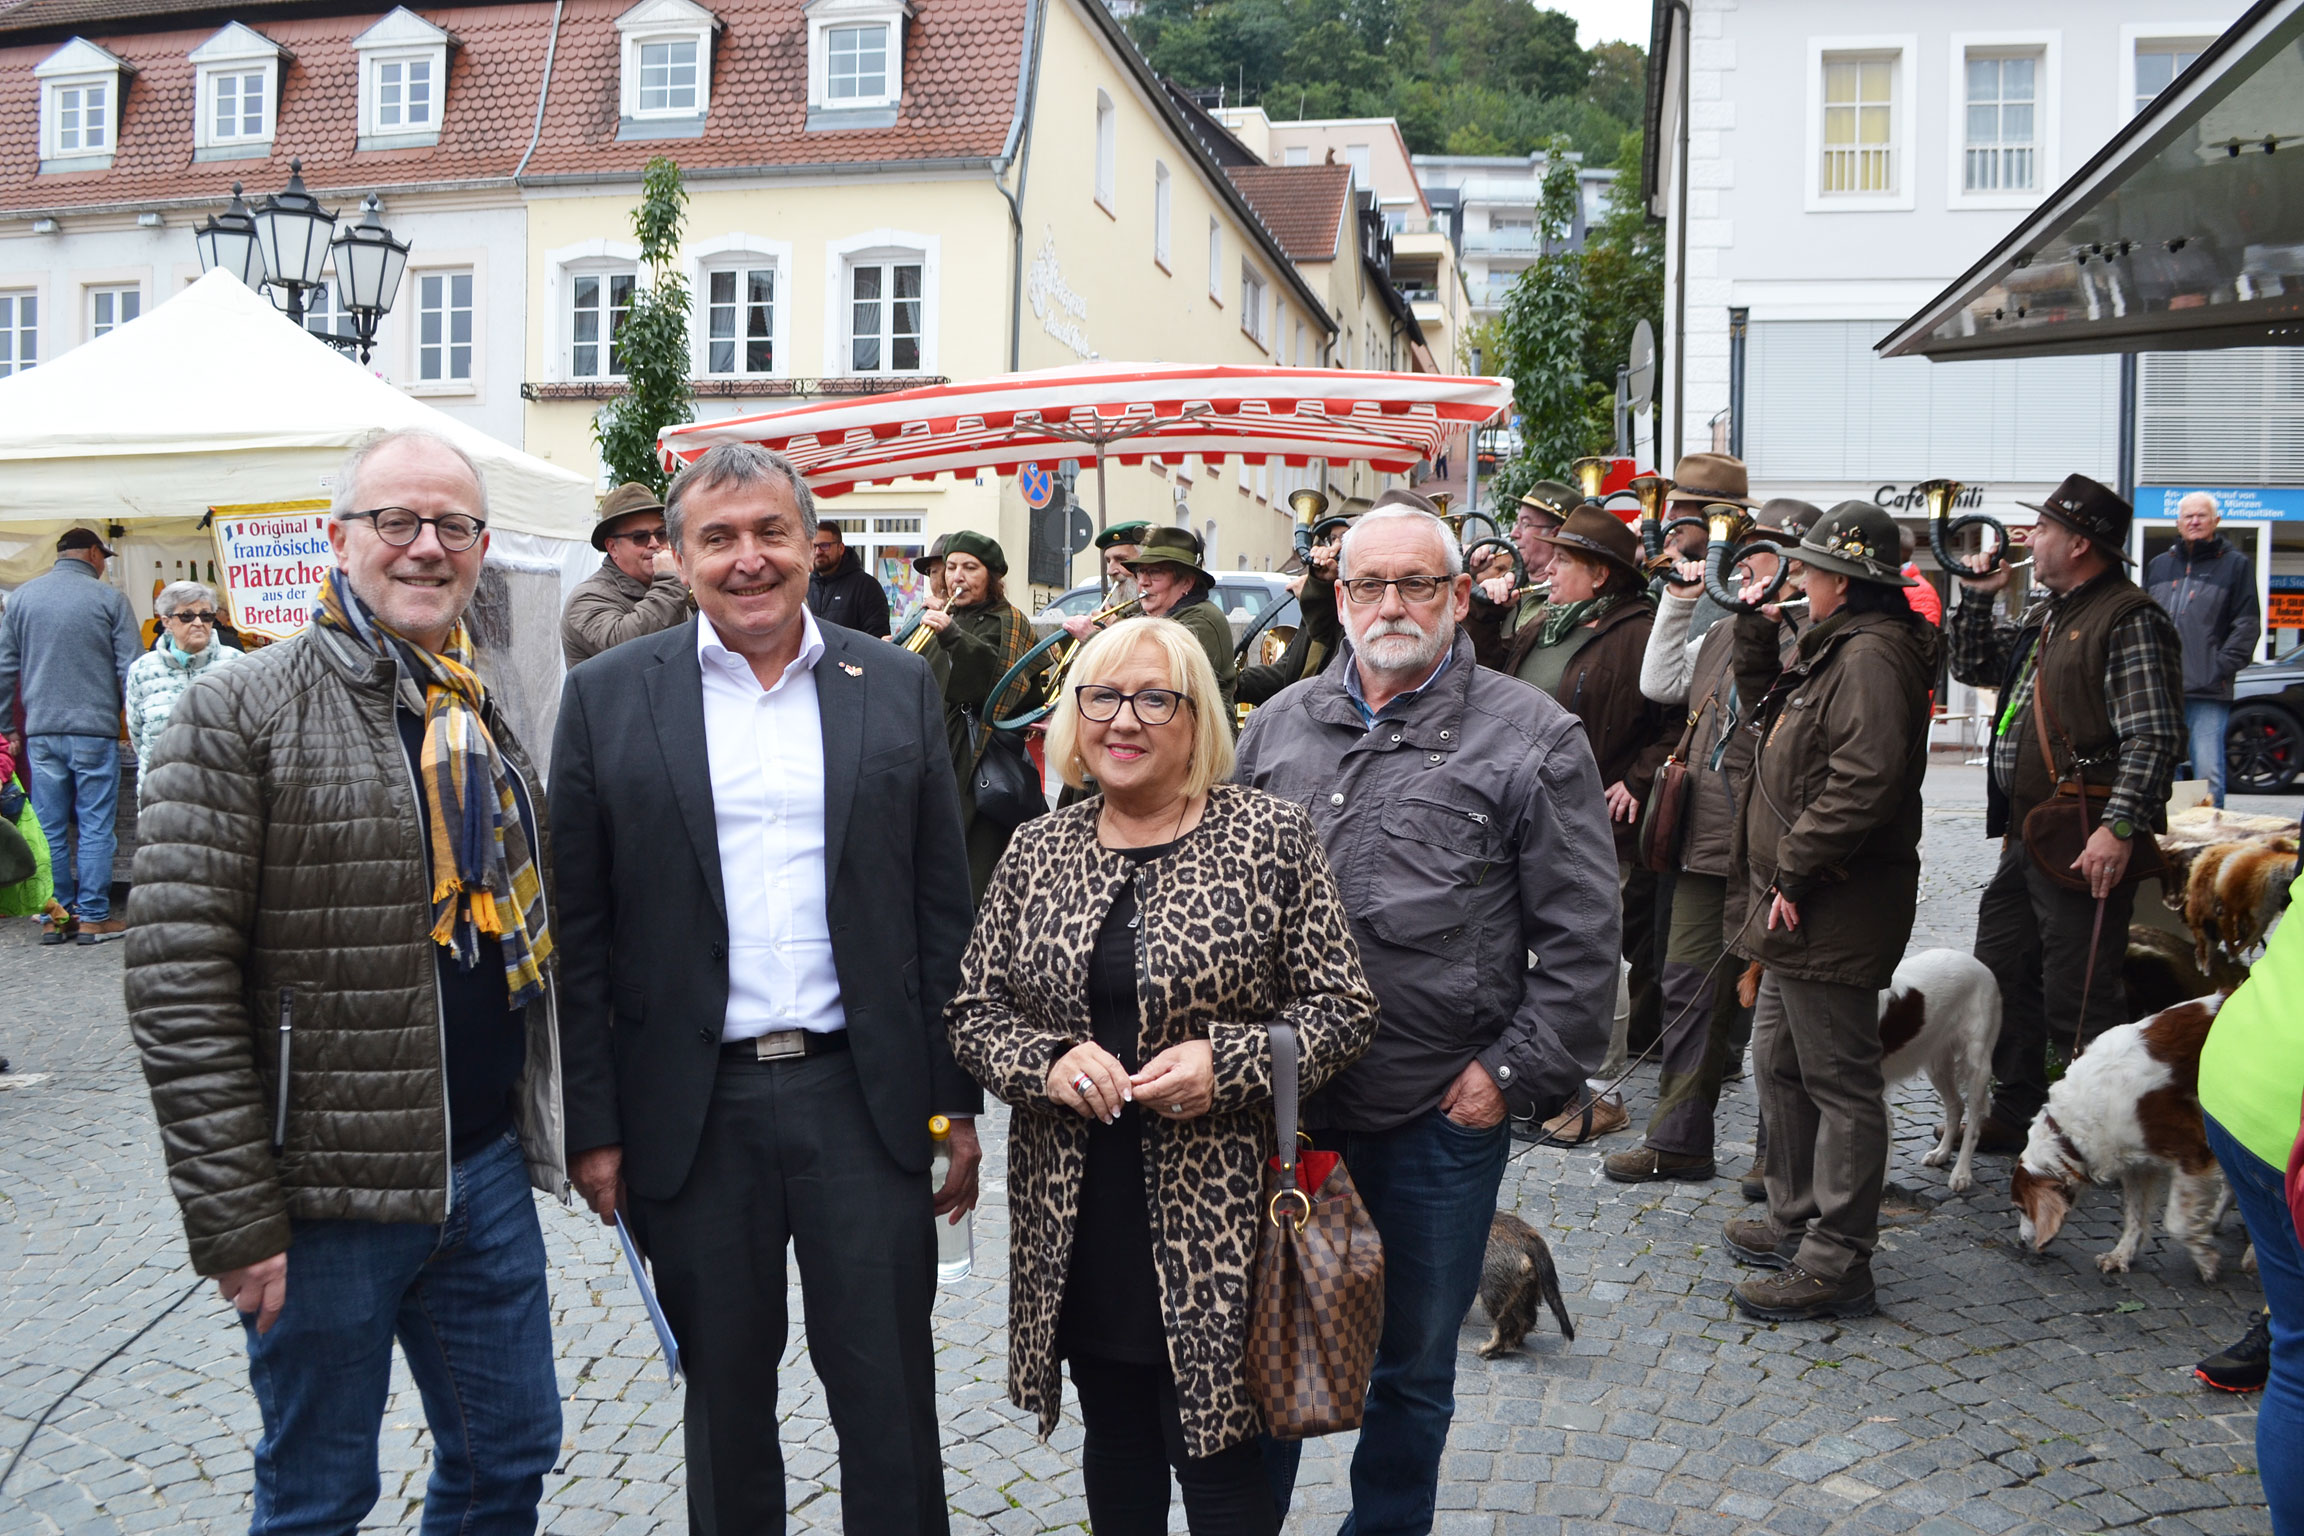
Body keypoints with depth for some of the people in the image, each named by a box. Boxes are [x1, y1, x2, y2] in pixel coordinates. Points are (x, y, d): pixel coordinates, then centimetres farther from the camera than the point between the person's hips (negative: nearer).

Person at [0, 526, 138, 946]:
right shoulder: (108, 597, -3)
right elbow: (129, 669, -4)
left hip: (41, 732, 4)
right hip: (94, 730, -4)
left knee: (49, 828, 9)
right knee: (95, 825, 1)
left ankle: (54, 917, 12)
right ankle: (94, 917, 2)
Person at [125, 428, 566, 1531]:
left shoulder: (490, 715, 9)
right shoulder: (242, 713, -11)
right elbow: (178, 981, -15)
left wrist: (551, 1128, 14)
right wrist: (235, 1218, -17)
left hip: (486, 1165, 6)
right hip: (323, 1191, -6)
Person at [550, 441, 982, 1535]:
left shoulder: (896, 688, 4)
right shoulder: (608, 698, 1)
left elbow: (941, 911, 5)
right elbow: (580, 933, 0)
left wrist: (956, 1103, 3)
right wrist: (593, 1124, -3)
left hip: (866, 1099, 0)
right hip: (692, 1109, 0)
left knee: (890, 1405, 9)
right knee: (723, 1408, 15)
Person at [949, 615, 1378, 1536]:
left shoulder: (1271, 838, -5)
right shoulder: (1038, 850, 5)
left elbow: (1344, 1008, -4)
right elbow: (975, 1011, 8)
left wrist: (1227, 1063, -19)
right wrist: (1045, 1064, -13)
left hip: (1215, 1217, -3)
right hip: (1078, 1218, 4)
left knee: (1218, 1458, 5)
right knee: (1115, 1441, 19)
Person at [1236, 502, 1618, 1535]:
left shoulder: (1532, 737, -4)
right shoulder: (1281, 724, 8)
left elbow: (1579, 935, -5)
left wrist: (1518, 1072, -9)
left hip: (1440, 1114, -3)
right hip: (1278, 1102, 3)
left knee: (1412, 1364, 15)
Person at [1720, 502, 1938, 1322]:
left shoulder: (1871, 654, -16)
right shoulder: (1836, 649, 17)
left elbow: (1864, 779, -26)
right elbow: (1773, 712, 28)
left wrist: (1795, 869, -22)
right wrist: (1754, 635, 17)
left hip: (1834, 911, -11)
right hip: (1801, 911, 11)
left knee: (1839, 1082, -4)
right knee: (1780, 1062, 19)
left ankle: (1835, 1264, 2)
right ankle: (1796, 1222, 32)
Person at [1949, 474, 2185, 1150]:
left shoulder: (2130, 619, -12)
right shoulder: (2046, 616, 17)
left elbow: (2153, 738, -19)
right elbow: (1973, 666, 28)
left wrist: (2119, 827, -27)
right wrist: (1976, 596, 15)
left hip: (2083, 842, -10)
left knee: (2077, 997, -5)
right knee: (2000, 975, 17)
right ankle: (2016, 1113, 29)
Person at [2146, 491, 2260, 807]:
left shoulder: (2236, 565, 6)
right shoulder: (2159, 565, 18)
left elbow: (2248, 625, 1)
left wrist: (2220, 668, -9)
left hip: (2209, 693, -4)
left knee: (2208, 772, -9)